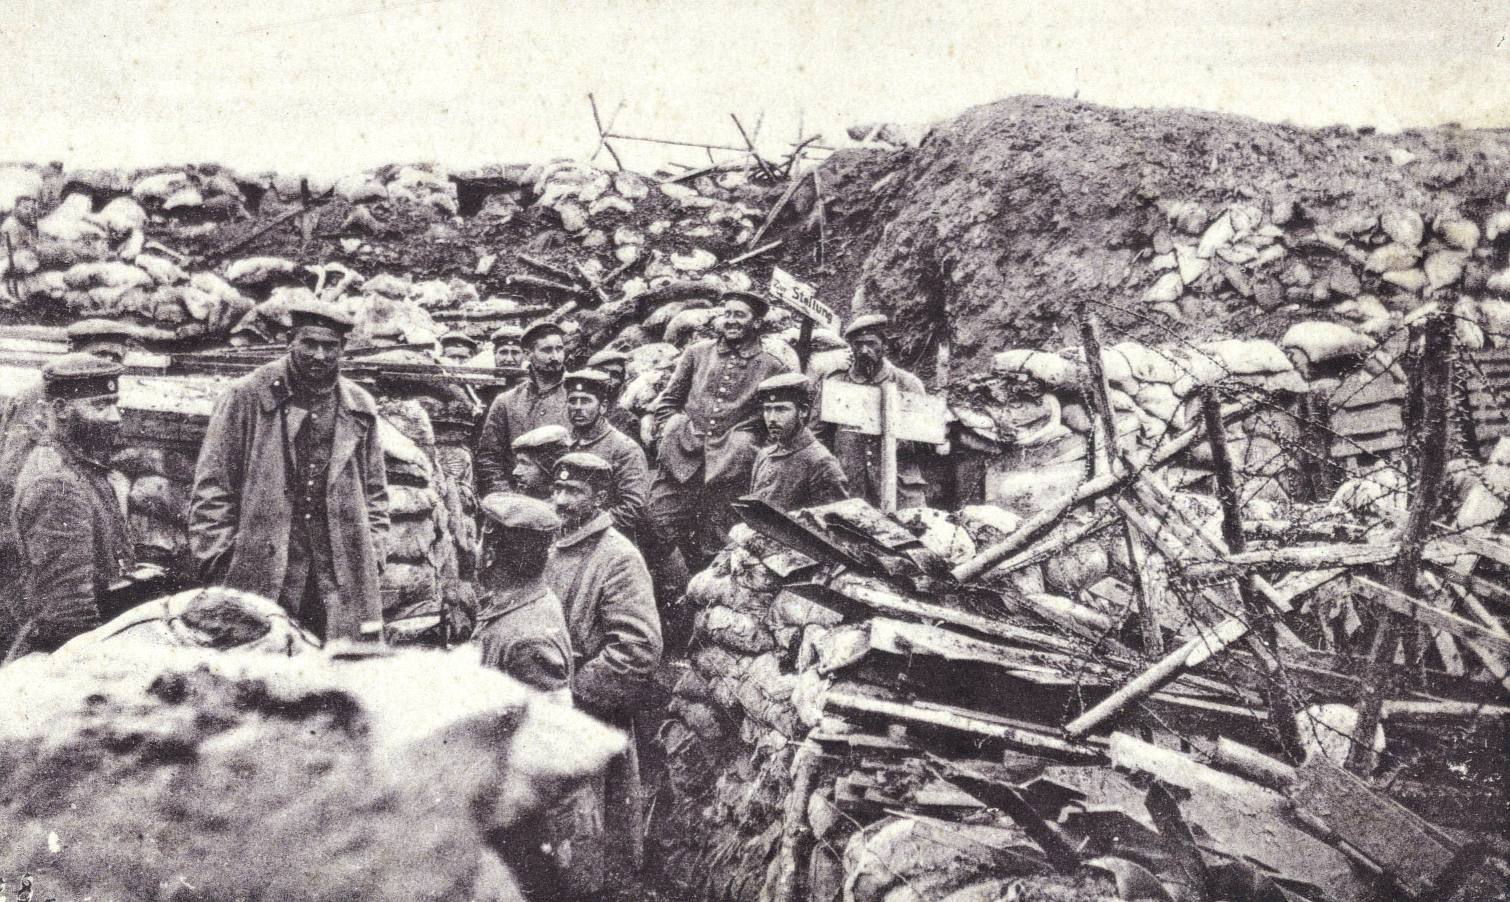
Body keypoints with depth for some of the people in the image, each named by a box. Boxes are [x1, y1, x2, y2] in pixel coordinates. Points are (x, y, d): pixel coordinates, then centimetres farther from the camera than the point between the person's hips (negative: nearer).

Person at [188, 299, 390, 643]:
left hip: (342, 580, 3)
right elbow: (212, 485, 1)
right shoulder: (246, 397, 1)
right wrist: (217, 557, -4)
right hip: (260, 571, -3)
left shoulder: (359, 408, 12)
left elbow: (374, 492, 19)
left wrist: (372, 556, 10)